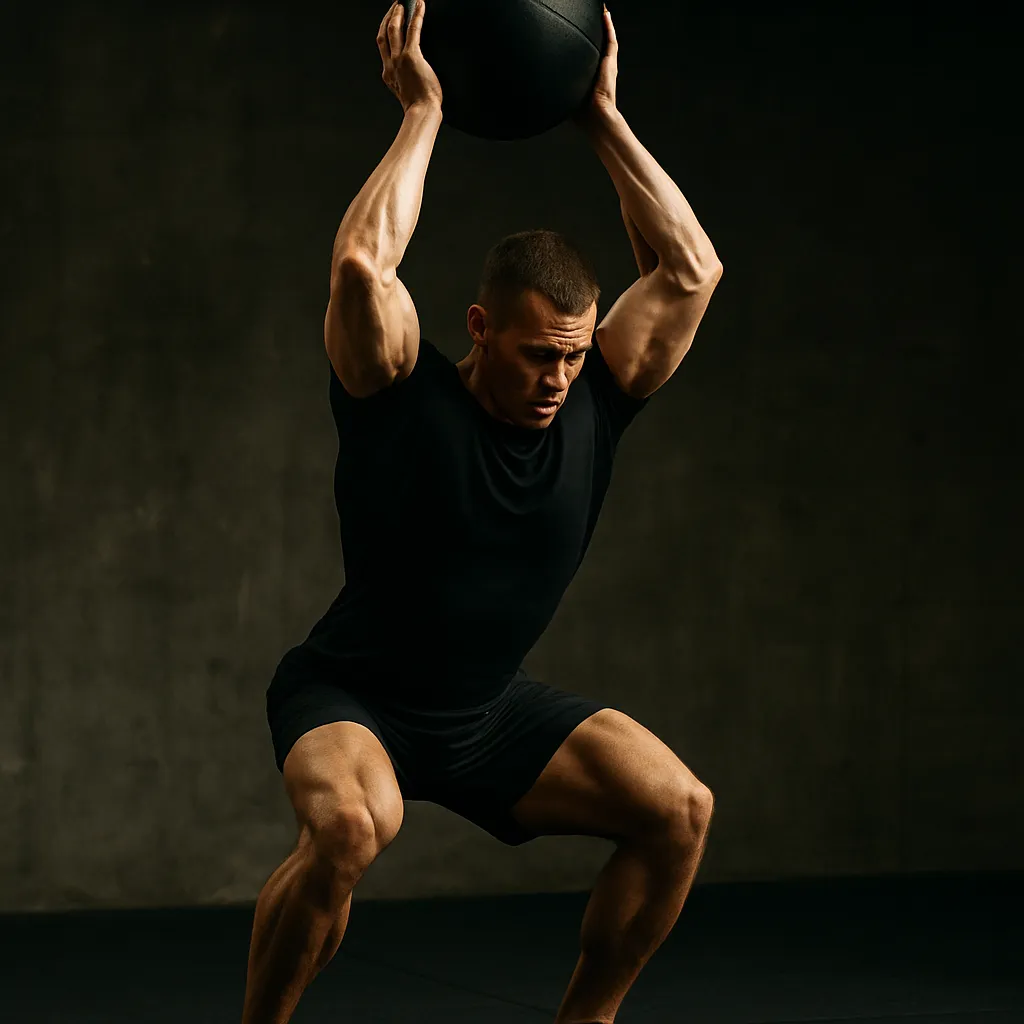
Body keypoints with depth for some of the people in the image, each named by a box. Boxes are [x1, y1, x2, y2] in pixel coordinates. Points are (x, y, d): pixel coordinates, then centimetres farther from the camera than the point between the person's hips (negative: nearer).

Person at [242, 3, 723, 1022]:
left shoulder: (592, 403, -7)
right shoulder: (404, 395, -19)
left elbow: (690, 270, -10)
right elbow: (360, 262, -36)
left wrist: (603, 121, -10)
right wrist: (422, 114, -25)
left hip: (492, 710, 5)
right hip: (352, 701, -5)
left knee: (678, 807, -13)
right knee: (349, 824, -38)